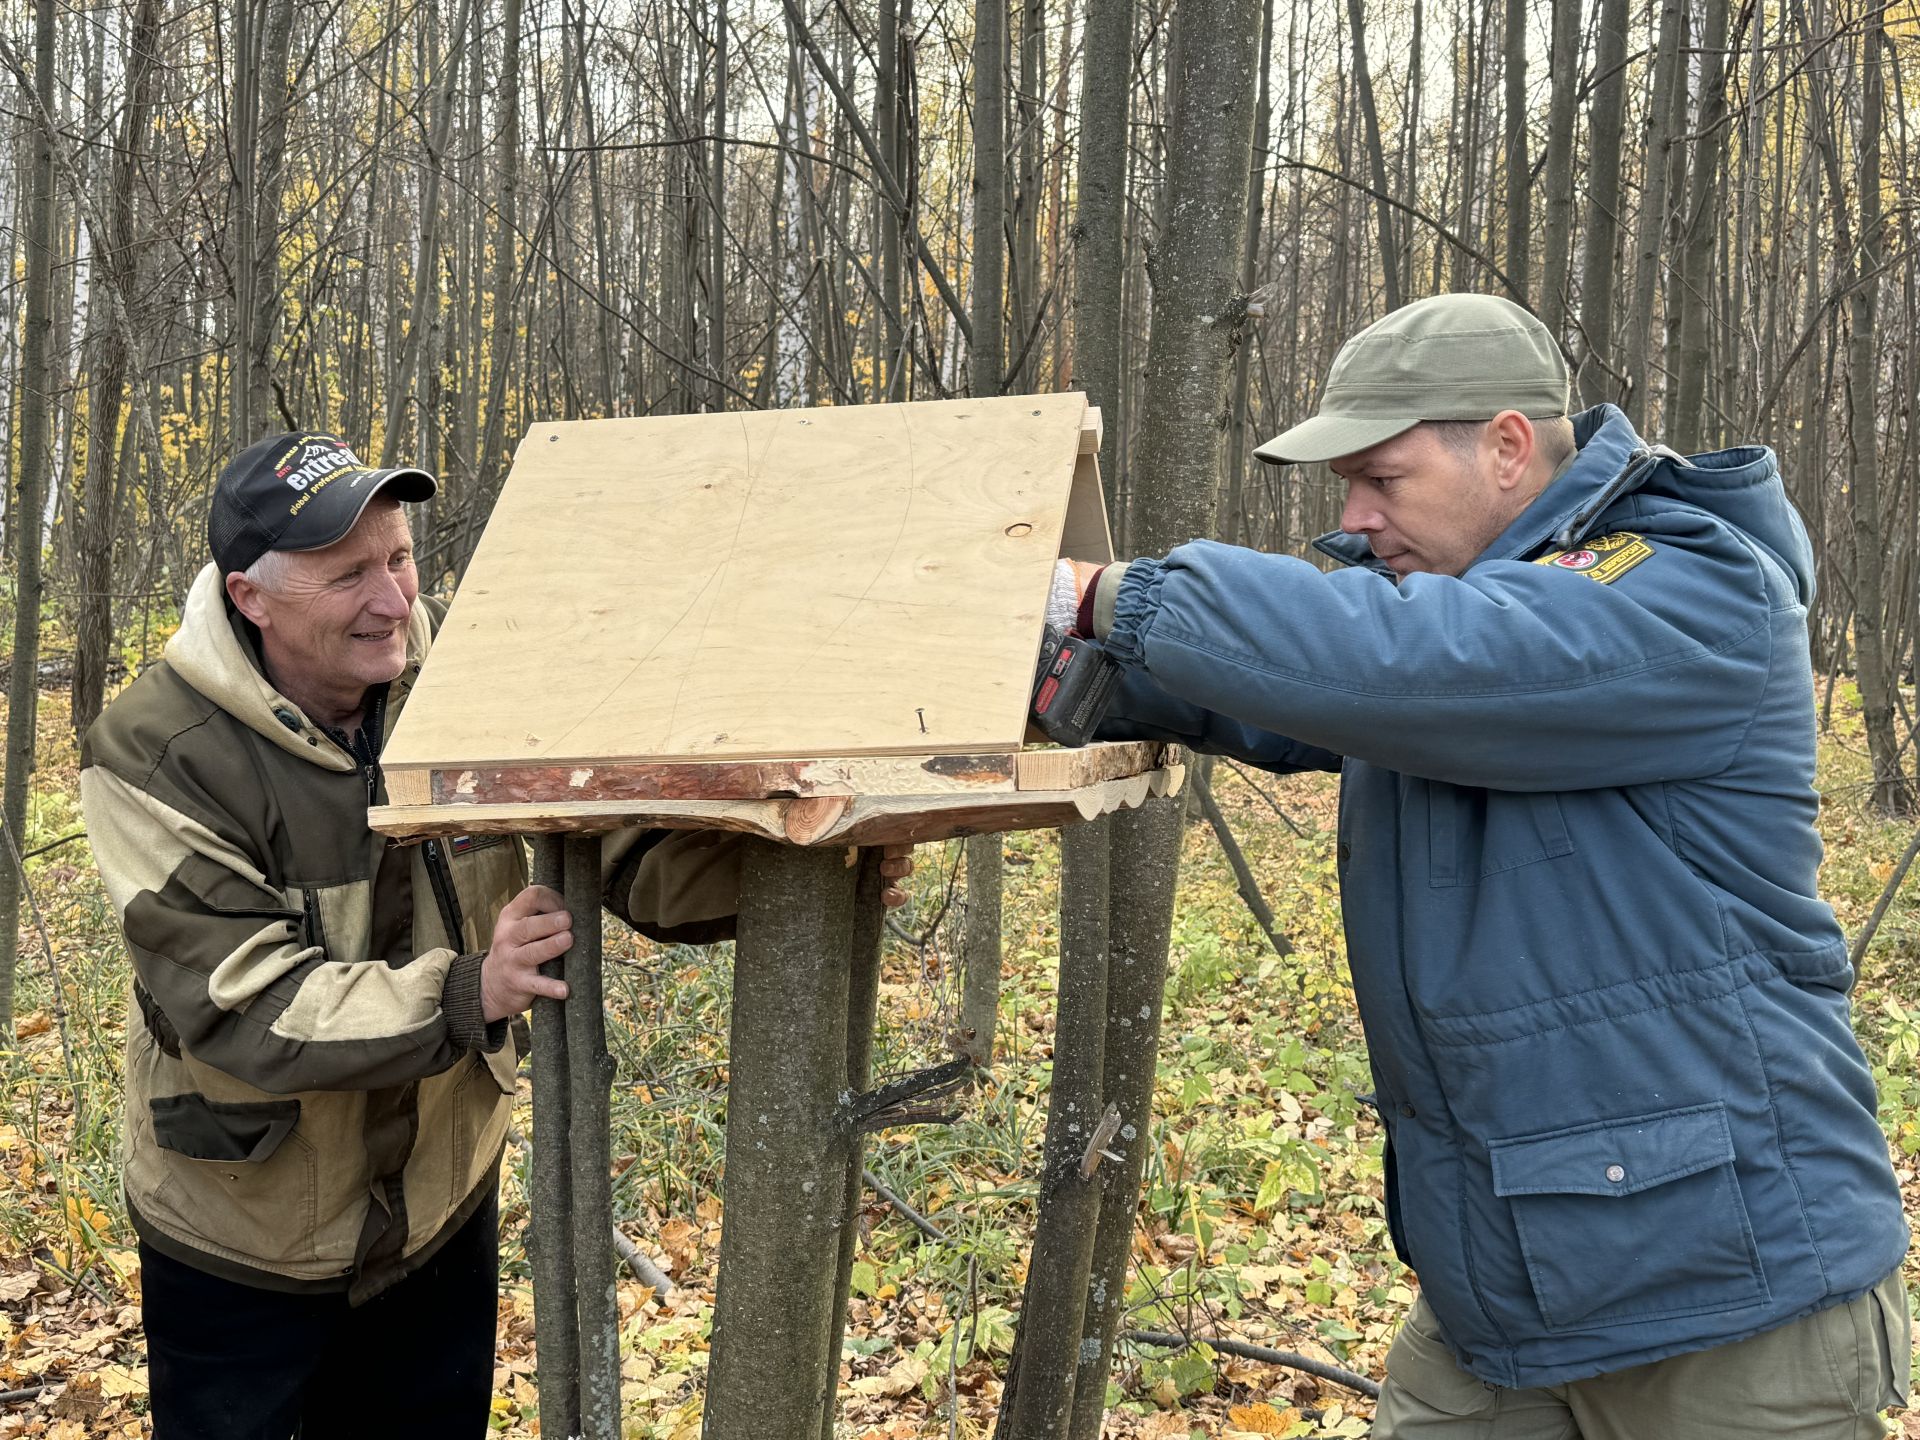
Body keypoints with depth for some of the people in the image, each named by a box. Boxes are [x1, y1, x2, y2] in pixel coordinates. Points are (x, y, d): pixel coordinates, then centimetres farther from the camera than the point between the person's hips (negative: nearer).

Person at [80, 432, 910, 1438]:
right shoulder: (157, 755, -22)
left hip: (442, 1203, 4)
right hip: (244, 1238, -3)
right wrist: (464, 994, -41)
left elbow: (633, 851, -14)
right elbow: (240, 1005, -28)